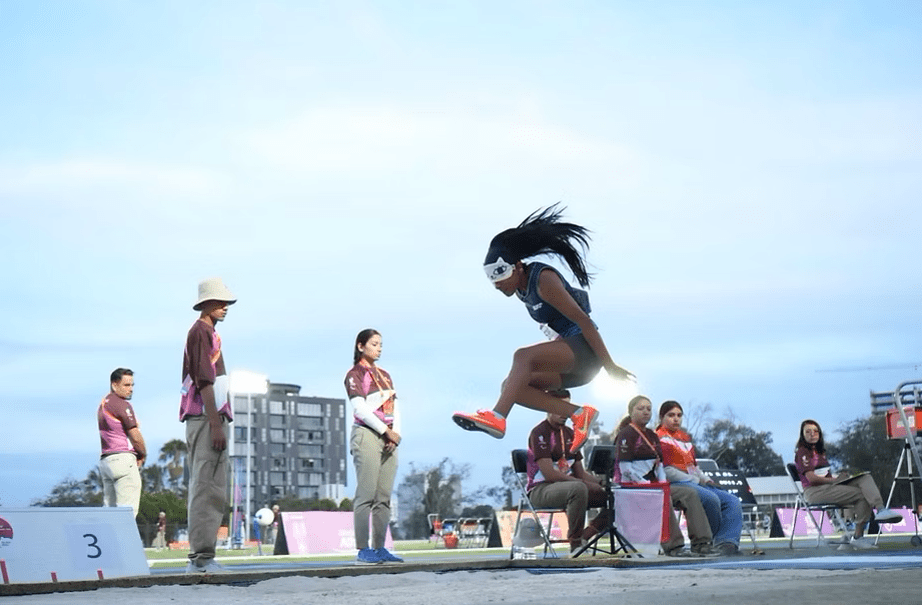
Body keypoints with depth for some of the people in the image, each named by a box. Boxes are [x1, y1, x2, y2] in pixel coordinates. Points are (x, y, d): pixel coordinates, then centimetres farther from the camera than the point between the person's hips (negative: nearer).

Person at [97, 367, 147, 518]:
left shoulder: (103, 404, 20)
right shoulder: (121, 404, -10)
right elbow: (135, 436, -11)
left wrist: (137, 455, 11)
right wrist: (143, 455, 7)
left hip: (105, 460, 9)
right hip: (123, 458, -9)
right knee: (128, 511, -12)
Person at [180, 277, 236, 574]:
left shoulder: (206, 332, 22)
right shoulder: (201, 332, -8)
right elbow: (204, 381, -16)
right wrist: (216, 424, -20)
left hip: (207, 419, 11)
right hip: (207, 419, -11)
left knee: (209, 490, 10)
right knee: (207, 489, -11)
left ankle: (200, 557, 13)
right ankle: (201, 557, -12)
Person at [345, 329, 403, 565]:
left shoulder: (385, 375, 22)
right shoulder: (355, 375, 1)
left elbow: (395, 408, 16)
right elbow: (360, 410, -9)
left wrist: (396, 432, -2)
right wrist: (386, 431, -11)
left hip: (388, 438, 7)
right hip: (367, 436, -7)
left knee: (384, 498, 3)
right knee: (366, 495, -11)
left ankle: (379, 548, 4)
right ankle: (363, 550, -12)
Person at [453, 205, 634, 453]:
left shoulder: (543, 280, -18)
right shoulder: (522, 287, 9)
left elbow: (583, 320, -20)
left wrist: (609, 366, -19)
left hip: (584, 350, -9)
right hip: (568, 355, 9)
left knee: (523, 356, -29)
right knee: (512, 385, -3)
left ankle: (497, 418, -39)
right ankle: (578, 413, -8)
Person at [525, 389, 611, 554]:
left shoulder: (570, 433, 15)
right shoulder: (539, 433, -11)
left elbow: (580, 472, 15)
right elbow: (549, 474, -20)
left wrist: (601, 483, -6)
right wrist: (586, 484, -21)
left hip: (567, 487, 8)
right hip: (540, 490, -8)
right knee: (578, 488, -39)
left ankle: (584, 536, -12)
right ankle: (575, 544, -26)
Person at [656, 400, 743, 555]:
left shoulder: (685, 437, 26)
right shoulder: (660, 438, -2)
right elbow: (666, 470, -12)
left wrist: (706, 479, 7)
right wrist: (696, 480, -12)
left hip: (695, 483, 9)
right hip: (675, 484, -9)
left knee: (732, 501, -9)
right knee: (711, 498, -33)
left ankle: (727, 543, -27)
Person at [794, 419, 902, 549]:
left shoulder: (819, 451, 26)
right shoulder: (802, 453, -3)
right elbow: (811, 478, -14)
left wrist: (838, 476, 4)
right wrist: (834, 479, -8)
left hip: (828, 485, 9)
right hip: (814, 491, -9)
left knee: (866, 478, -16)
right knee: (862, 495, -23)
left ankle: (881, 510, -37)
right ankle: (857, 537, -23)